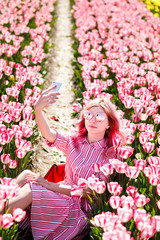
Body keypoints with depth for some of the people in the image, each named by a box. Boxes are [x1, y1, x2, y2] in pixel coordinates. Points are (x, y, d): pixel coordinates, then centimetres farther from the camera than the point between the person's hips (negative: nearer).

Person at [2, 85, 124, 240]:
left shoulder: (109, 155, -10)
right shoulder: (74, 142, 5)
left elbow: (89, 192, -15)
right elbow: (48, 134, -14)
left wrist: (48, 184, -19)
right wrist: (38, 110, -35)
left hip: (81, 212, -5)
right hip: (63, 197, 5)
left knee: (30, 189, -24)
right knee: (27, 174, -17)